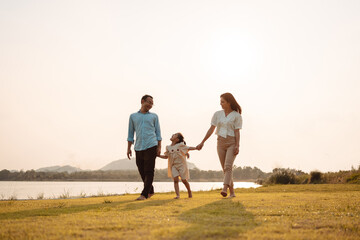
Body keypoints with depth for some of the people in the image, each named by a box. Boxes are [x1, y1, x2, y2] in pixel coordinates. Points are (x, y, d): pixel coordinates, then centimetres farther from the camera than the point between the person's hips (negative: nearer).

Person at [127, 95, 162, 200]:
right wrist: (129, 148, 8)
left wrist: (159, 147, -1)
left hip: (151, 146, -2)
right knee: (142, 171, 5)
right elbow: (130, 133, 16)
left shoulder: (154, 116, 13)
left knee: (149, 171, -9)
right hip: (138, 148, 2)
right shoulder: (133, 116, 15)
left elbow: (158, 132, 10)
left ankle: (144, 194, -12)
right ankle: (150, 191, 22)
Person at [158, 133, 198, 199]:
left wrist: (196, 148, -19)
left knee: (184, 180, 0)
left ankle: (189, 192, 24)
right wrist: (159, 155, 2)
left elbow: (188, 148, -6)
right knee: (175, 180, -11)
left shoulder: (180, 145, -6)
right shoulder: (168, 147, 6)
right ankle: (177, 195, -14)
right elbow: (166, 156, 13)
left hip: (181, 164, -3)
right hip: (173, 165, 3)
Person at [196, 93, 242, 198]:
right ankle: (232, 192, 12)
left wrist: (237, 146, -18)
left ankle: (224, 189, -33)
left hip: (232, 143, -4)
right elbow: (211, 129, 7)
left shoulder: (236, 116, -4)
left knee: (228, 166, -21)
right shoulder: (218, 114, 7)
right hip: (221, 143, 4)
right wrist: (202, 142, 3)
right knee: (225, 169, 4)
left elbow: (237, 132, -7)